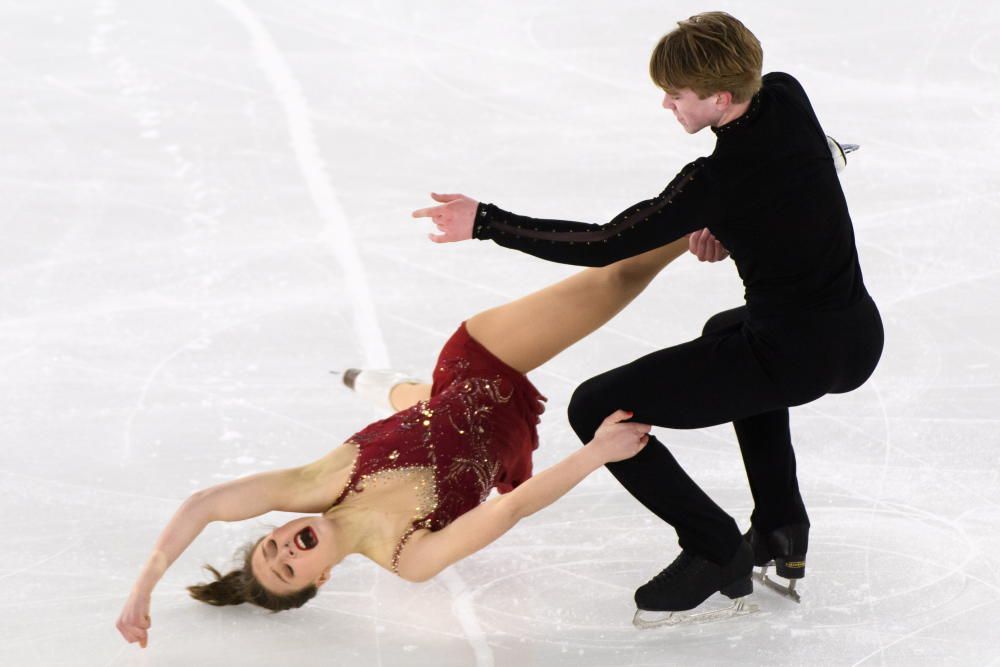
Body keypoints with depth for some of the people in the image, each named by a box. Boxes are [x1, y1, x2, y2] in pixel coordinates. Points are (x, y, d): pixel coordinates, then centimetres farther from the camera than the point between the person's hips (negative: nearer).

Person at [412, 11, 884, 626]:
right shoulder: (786, 95, 0)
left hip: (792, 356, -9)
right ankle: (781, 528, 31)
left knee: (597, 409, -4)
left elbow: (604, 246, -20)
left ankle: (714, 548, 0)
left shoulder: (719, 180, -22)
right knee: (729, 332, 42)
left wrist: (487, 223, -16)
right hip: (862, 338, 9)